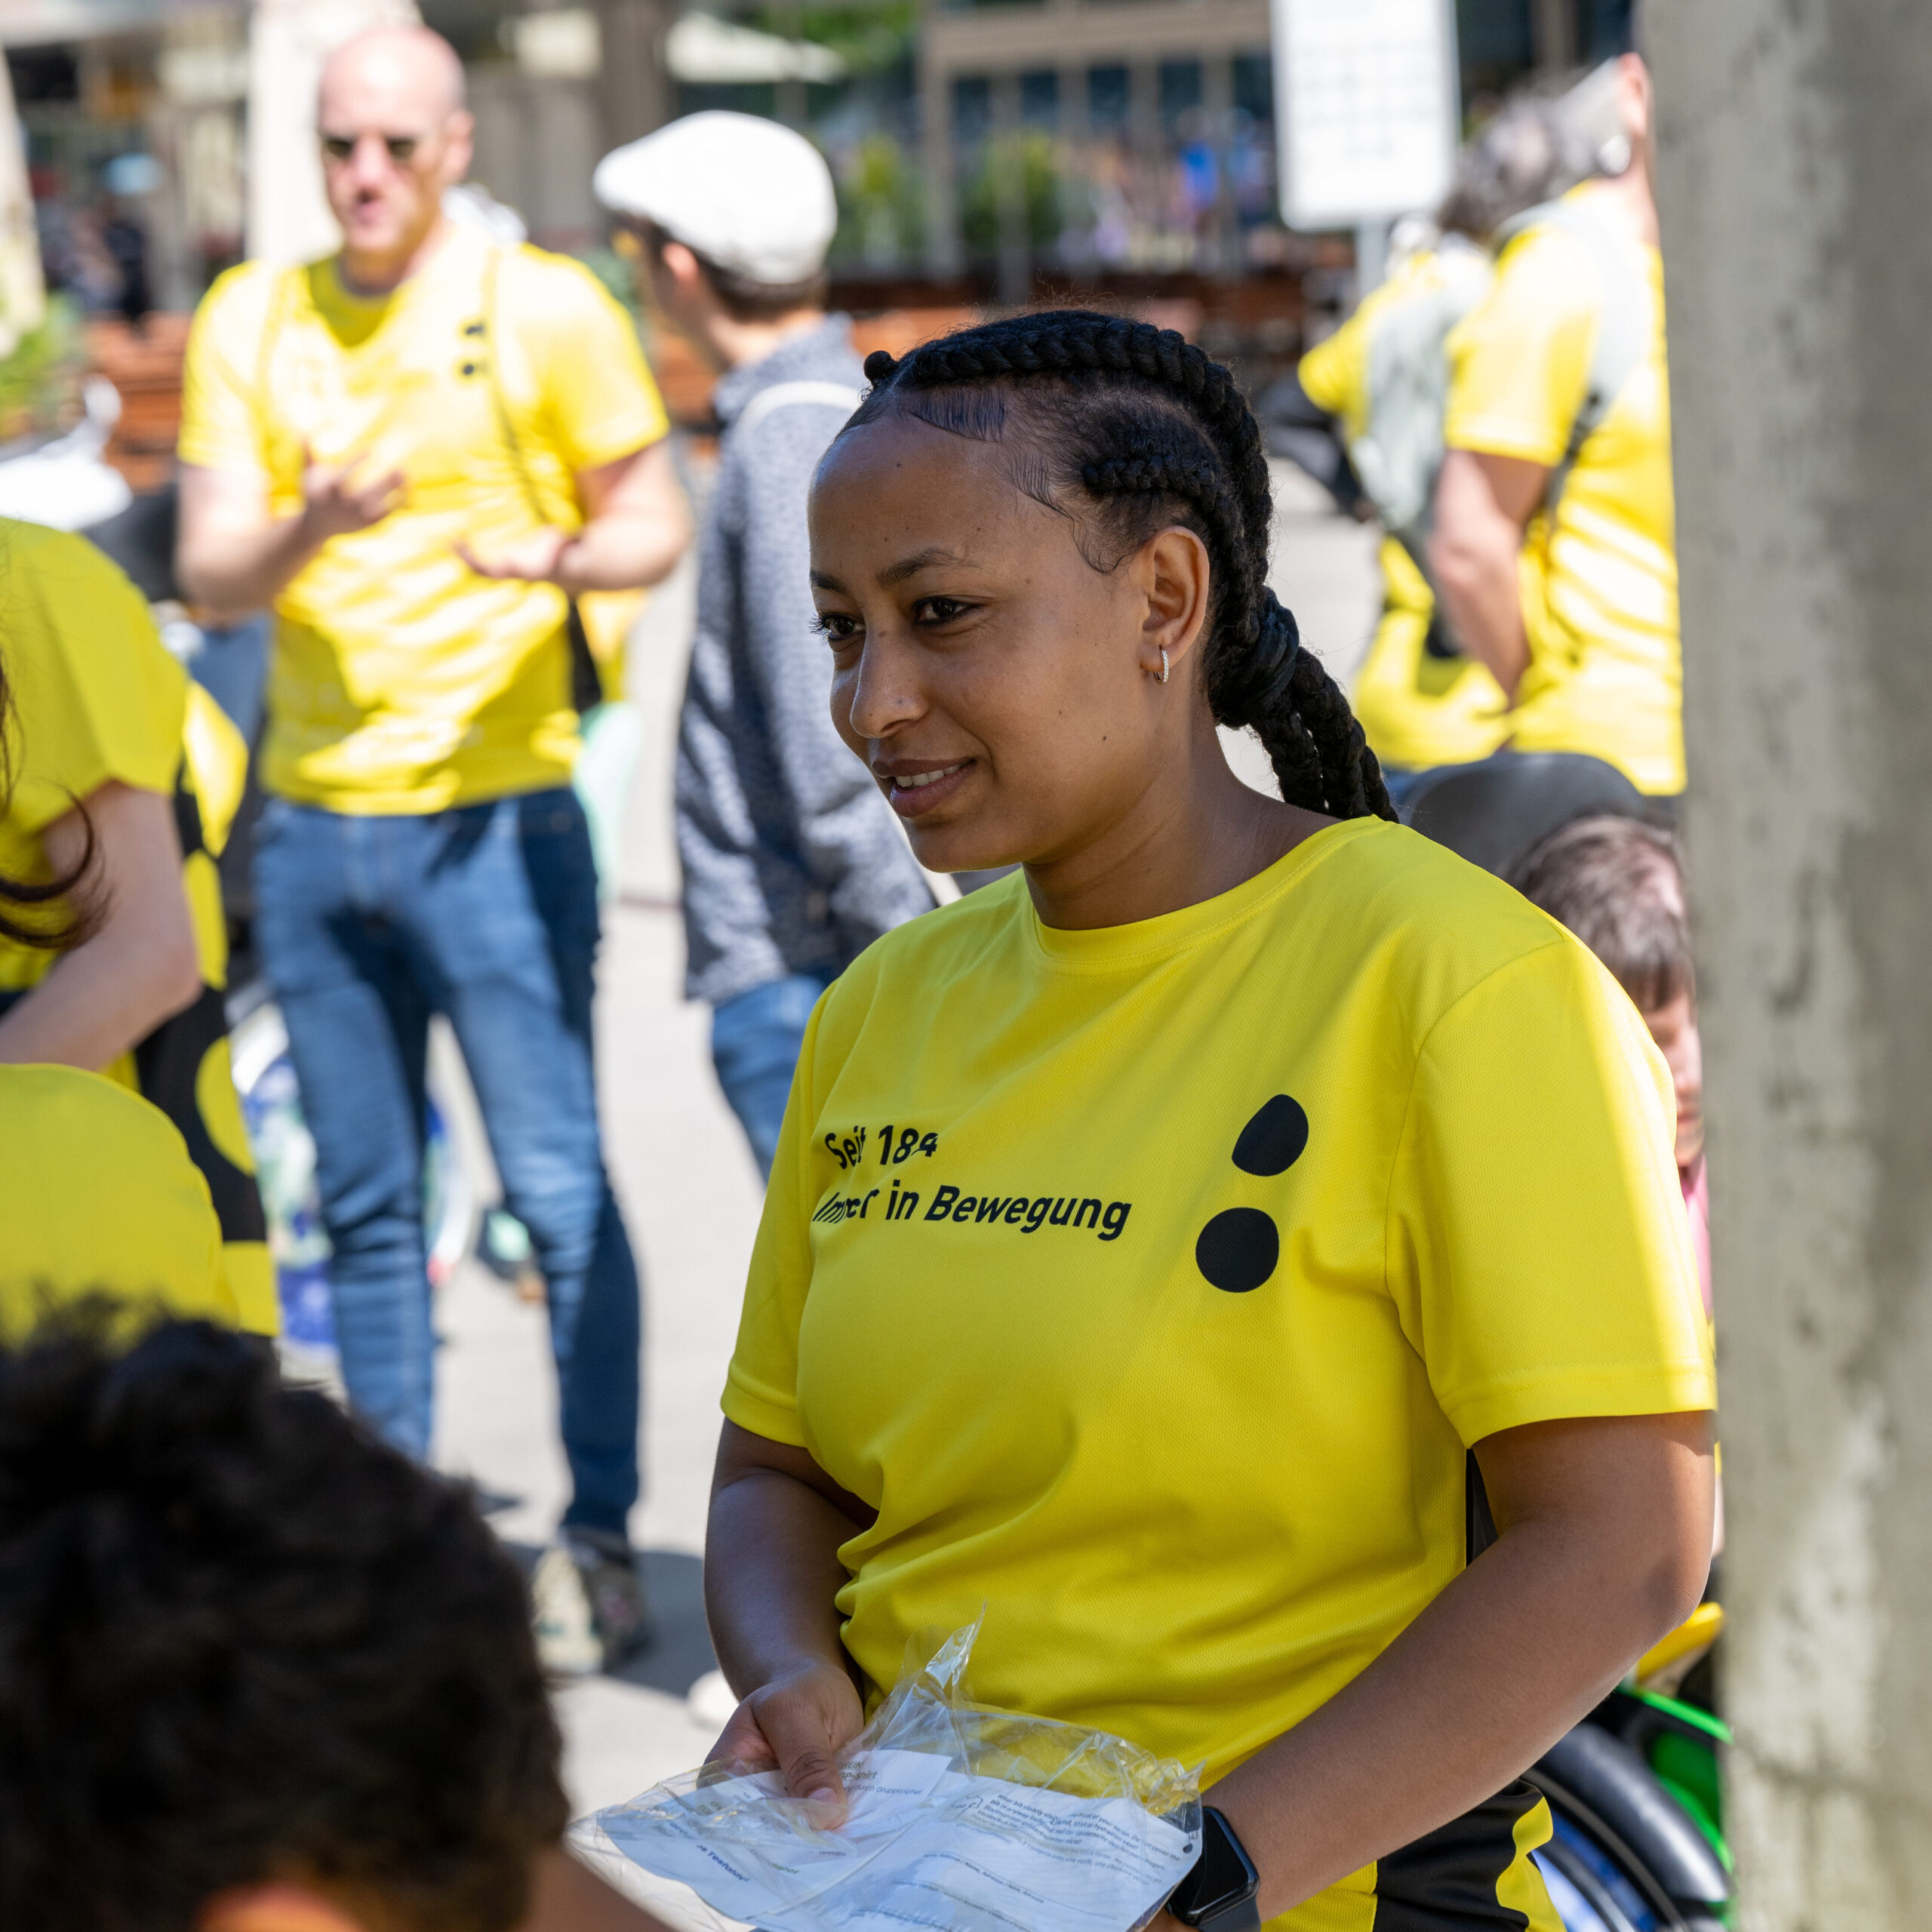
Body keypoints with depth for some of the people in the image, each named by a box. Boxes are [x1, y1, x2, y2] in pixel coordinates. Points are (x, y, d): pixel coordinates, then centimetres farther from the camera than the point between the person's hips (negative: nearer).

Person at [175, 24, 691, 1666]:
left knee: (558, 1189, -4)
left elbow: (655, 519, 2)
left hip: (494, 811, -4)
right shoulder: (250, 322, 7)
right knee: (364, 1207, 9)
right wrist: (310, 526, -19)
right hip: (313, 814, 4)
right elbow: (208, 573, 2)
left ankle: (602, 1546, 5)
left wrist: (556, 556, -20)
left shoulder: (545, 309, -2)